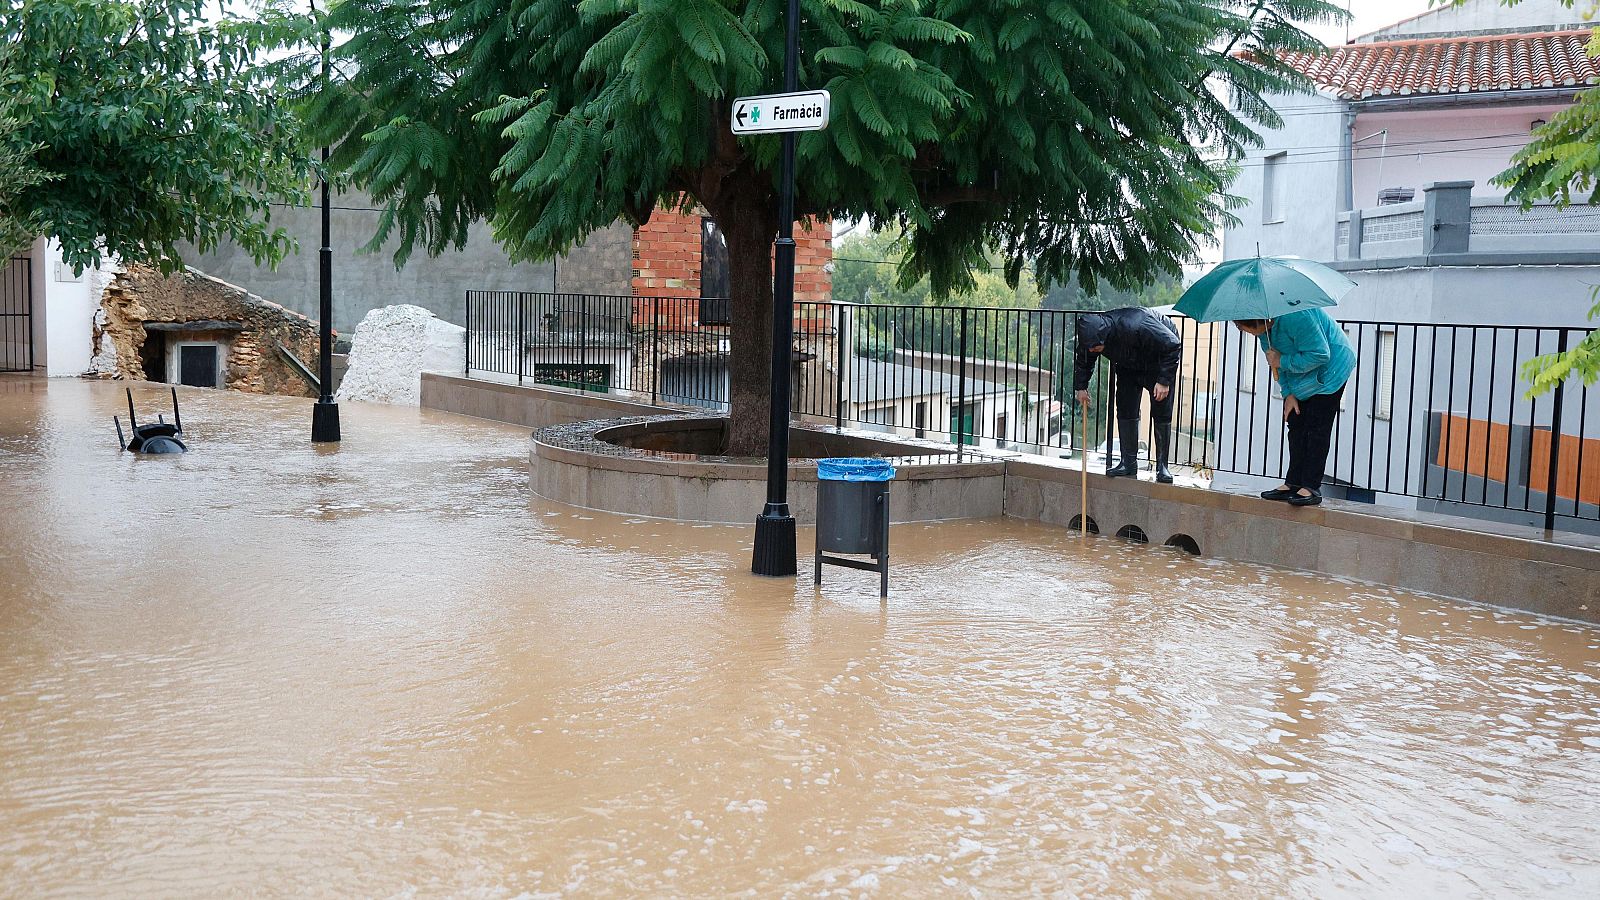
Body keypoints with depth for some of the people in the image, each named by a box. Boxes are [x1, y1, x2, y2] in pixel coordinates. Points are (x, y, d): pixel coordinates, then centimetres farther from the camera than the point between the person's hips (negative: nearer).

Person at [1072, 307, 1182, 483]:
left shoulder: (1137, 327, -44)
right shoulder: (1092, 333, -24)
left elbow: (1173, 345, -33)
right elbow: (1083, 361, 1)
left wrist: (1164, 381, -33)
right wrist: (1081, 387, 0)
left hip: (1160, 362, -6)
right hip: (1129, 366, 6)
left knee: (1161, 413, -10)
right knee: (1125, 411, -3)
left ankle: (1162, 466, -6)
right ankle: (1128, 462, 4)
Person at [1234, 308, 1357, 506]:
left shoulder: (1296, 317, -33)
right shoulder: (1264, 328, -4)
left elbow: (1320, 355, -30)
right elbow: (1276, 359, 6)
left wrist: (1282, 362, -24)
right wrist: (1288, 393, -2)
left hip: (1330, 370, -9)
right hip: (1301, 380, 9)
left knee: (1317, 429, -11)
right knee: (1296, 426, 5)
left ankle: (1311, 487, -10)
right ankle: (1293, 483, 8)